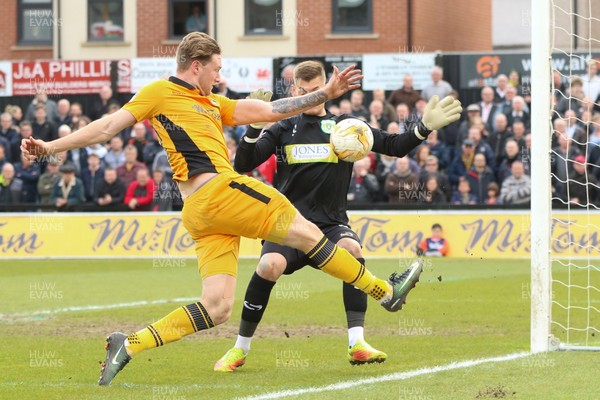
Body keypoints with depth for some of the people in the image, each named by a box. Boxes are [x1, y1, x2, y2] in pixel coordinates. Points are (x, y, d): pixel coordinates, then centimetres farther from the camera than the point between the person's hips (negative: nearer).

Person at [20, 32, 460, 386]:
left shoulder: (214, 105, 27)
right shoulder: (160, 93, 3)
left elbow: (271, 110, 27)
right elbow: (107, 127, 1)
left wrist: (327, 94, 23)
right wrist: (51, 146, -6)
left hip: (200, 213, 9)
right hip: (217, 191, -9)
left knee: (216, 309, -1)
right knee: (304, 231, -1)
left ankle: (129, 345, -4)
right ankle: (383, 290, 9)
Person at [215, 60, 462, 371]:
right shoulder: (284, 130, 9)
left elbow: (394, 146, 5)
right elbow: (242, 165, 1)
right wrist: (254, 127, -16)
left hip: (331, 224, 1)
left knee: (351, 249, -34)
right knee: (270, 265, -31)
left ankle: (357, 344, -31)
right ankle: (240, 349, -13)